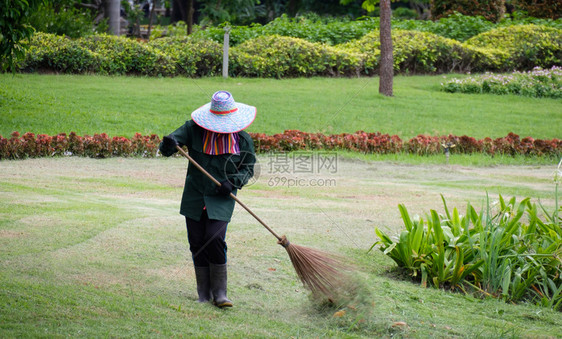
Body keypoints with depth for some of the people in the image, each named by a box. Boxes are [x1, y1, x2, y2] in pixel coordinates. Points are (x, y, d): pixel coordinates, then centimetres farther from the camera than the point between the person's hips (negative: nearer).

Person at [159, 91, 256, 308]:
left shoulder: (243, 140, -2)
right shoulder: (194, 129, -4)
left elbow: (248, 167, 8)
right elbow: (168, 146, -6)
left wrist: (233, 182, -11)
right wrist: (168, 145, -32)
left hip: (221, 199, -2)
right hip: (195, 198, 2)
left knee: (215, 239, -16)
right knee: (197, 243, 4)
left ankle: (219, 293, -5)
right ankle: (204, 295, 15)